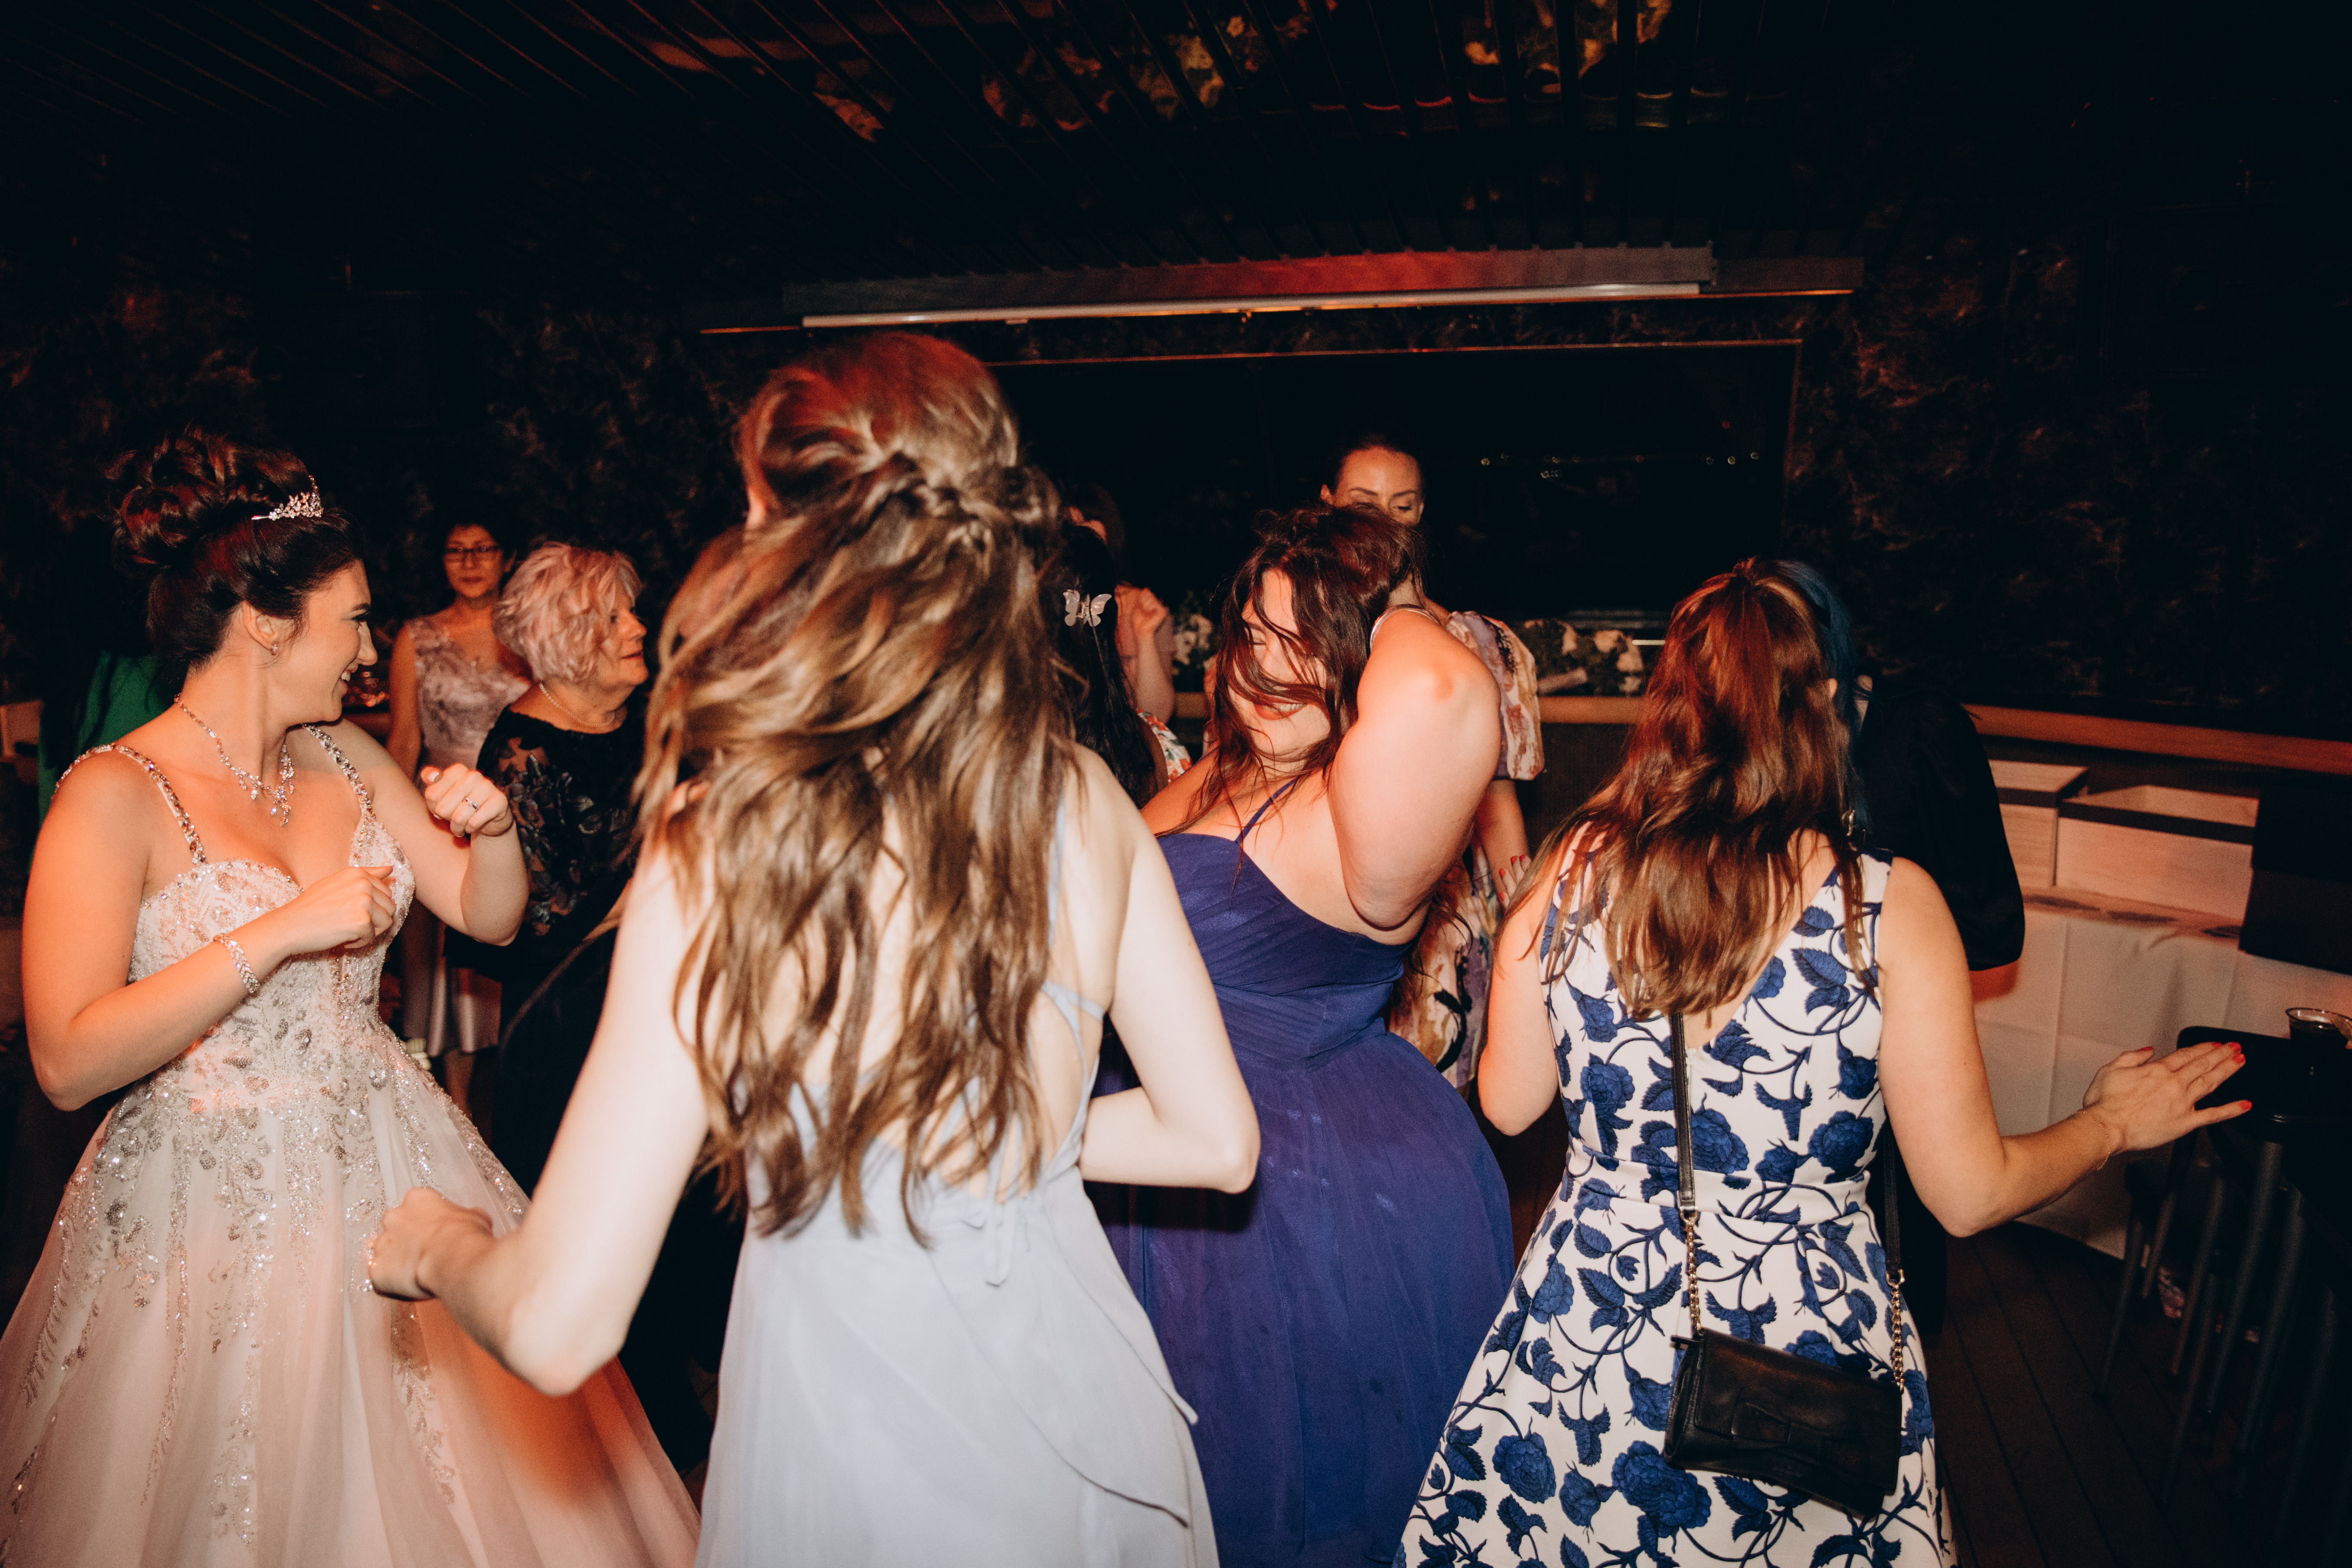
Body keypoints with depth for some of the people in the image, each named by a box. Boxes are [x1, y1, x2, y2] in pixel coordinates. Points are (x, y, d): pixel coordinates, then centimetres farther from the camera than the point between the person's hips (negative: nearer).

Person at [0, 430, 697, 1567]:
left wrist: (492, 826, -12)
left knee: (444, 1468, 16)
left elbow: (490, 917, 8)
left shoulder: (347, 758, 4)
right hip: (213, 1202, -5)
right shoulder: (115, 795, -14)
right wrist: (282, 932, -26)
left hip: (386, 1165, 6)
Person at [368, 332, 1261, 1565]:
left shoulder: (721, 855, -23)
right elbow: (1214, 1140, -1)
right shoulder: (1086, 800, -11)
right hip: (1091, 1421, 4)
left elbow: (558, 1329, -20)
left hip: (865, 1458, -4)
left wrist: (431, 1245, 2)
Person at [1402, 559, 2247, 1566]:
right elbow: (1970, 1196, -8)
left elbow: (1508, 1104, 2)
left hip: (1585, 1331, 1)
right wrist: (2114, 1122, 13)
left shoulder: (1575, 866, -10)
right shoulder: (1890, 904, -16)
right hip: (1804, 1336, -1)